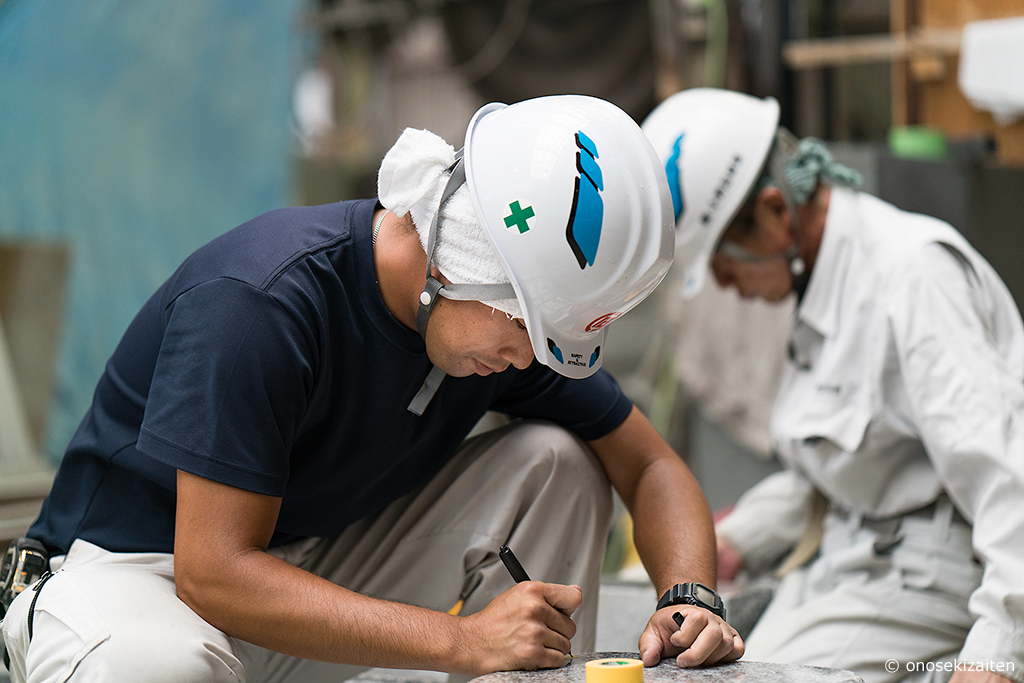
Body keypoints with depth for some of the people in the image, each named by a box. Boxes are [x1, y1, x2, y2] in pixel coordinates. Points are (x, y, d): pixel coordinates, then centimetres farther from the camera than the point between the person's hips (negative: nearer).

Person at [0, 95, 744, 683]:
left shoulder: (519, 311, -7)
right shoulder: (258, 300, -29)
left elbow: (649, 464, 2)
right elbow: (213, 572, -31)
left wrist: (689, 598, -20)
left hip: (314, 570, 7)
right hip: (135, 572, -6)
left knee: (553, 461, -9)